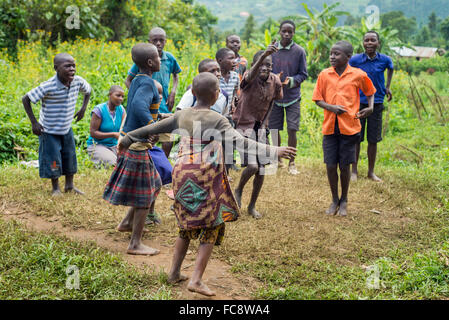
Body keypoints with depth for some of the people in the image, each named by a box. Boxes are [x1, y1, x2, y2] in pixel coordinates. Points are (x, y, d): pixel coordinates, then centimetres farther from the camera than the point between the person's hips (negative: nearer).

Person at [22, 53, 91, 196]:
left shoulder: (78, 81, -15)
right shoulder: (48, 87, -29)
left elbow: (88, 90, 10)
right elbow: (26, 99, -20)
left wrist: (83, 108, 3)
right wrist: (34, 122, -19)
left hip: (67, 128, 5)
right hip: (49, 131, -5)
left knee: (70, 157, 14)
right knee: (53, 160, 4)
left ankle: (70, 185, 32)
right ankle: (55, 188, 25)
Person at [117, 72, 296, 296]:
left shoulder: (181, 116, 7)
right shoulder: (216, 120, -10)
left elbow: (152, 128, 16)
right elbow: (239, 141, -23)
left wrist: (127, 139, 31)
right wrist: (272, 151, -28)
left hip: (182, 175, 6)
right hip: (206, 179, -6)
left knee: (187, 226, 20)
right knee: (211, 228, 5)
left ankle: (174, 272, 26)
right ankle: (196, 280, 0)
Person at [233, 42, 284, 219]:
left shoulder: (275, 81, -5)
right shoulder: (250, 78, -20)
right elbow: (252, 74, -46)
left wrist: (265, 121, 10)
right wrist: (264, 55, -64)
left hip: (260, 127, 5)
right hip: (244, 126, -5)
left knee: (261, 170, 4)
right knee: (252, 166, -18)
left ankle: (252, 206, 23)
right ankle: (238, 190, 14)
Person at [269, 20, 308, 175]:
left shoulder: (299, 51, -4)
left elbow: (303, 74, -1)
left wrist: (291, 81, -20)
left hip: (293, 98, -2)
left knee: (292, 130, -3)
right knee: (274, 129, 9)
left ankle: (292, 163, 11)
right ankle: (277, 159, 28)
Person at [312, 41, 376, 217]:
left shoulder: (358, 75, -1)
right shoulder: (324, 75, 3)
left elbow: (370, 92, 15)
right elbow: (317, 99, 7)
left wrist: (370, 107, -3)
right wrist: (331, 107, -11)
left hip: (349, 127, -2)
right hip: (330, 127, 2)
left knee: (344, 166, 5)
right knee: (330, 166, 4)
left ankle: (344, 201, 26)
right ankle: (334, 200, 24)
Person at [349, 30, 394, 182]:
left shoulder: (385, 60, -5)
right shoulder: (355, 60, -9)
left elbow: (391, 68, 19)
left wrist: (387, 87, 18)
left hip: (376, 103, 1)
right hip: (358, 103, -1)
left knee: (373, 140, 7)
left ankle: (371, 171, 20)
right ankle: (354, 171, 19)